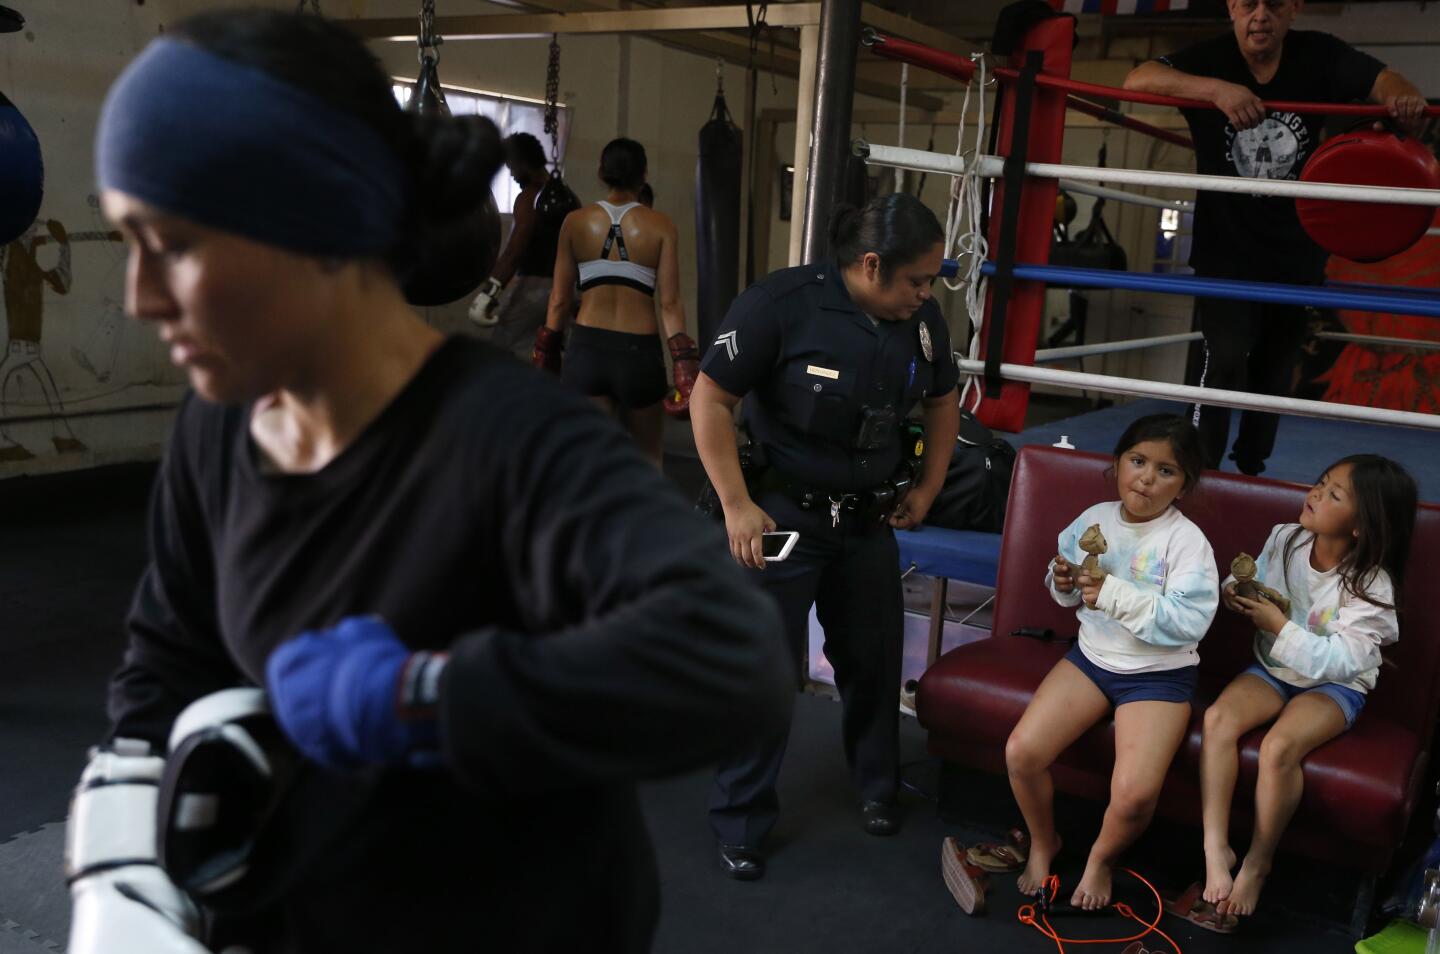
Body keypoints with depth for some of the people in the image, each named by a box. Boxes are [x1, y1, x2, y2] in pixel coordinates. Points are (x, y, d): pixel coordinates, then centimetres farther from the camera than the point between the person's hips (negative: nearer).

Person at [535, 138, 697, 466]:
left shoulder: (575, 222, 3)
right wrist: (684, 364, -5)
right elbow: (669, 303, -7)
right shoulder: (661, 226, -1)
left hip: (586, 350, 1)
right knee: (647, 460, 20)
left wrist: (546, 353, 17)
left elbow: (560, 299, 6)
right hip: (639, 352, -1)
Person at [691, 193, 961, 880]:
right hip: (784, 514, -5)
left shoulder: (922, 319, -3)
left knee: (874, 658, 15)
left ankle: (878, 789, 39)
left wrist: (926, 489, 10)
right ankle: (741, 824, 18)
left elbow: (943, 402, 15)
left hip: (870, 520, 5)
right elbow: (710, 398, -16)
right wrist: (736, 506, -17)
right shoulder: (783, 303, -20)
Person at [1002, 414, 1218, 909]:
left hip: (1159, 674, -4)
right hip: (1090, 656, 5)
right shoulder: (1094, 519, 1)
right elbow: (1068, 595, 15)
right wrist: (1062, 583, -8)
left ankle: (1101, 857, 13)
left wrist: (1115, 595, -30)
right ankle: (1043, 842, 18)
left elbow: (1189, 622, -26)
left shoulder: (1187, 541, -16)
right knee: (1020, 752, -12)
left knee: (1133, 795, -24)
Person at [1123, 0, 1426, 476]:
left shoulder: (1320, 57, -6)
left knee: (1276, 372, 14)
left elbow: (1385, 82, -15)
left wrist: (1404, 97, -41)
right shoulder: (1210, 59, -12)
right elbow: (1138, 79, -27)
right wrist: (1217, 88, -43)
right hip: (1226, 249, -3)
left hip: (1297, 253, 3)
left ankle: (1251, 469, 33)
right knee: (1226, 358, -18)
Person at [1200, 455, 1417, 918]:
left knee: (1279, 747, -31)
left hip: (1333, 685, -5)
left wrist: (1279, 626, -29)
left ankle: (1257, 863, -10)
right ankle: (1216, 848, -20)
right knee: (1218, 719, -24)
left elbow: (1341, 662, -26)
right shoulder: (1285, 539, -7)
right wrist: (1237, 588, -14)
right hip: (1273, 668, 5)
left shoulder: (1371, 586, -21)